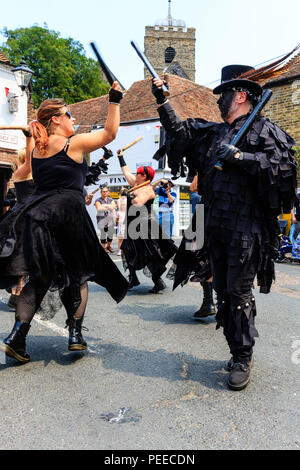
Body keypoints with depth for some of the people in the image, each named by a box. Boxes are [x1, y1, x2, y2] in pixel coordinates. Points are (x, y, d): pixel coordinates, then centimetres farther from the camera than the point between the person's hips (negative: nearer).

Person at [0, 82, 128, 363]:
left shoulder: (37, 147, 13)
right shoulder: (74, 144, -3)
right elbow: (109, 134, 5)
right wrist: (114, 101, 12)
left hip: (37, 212, 6)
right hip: (67, 213, -5)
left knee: (40, 276, 10)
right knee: (77, 274, 9)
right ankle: (75, 334, 7)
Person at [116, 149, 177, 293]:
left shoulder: (147, 189, -14)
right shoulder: (136, 184, 13)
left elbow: (138, 203, -30)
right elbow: (126, 172, 27)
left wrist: (128, 195, -16)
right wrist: (121, 157, 33)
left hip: (144, 226, -10)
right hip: (134, 226, 10)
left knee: (148, 255, -9)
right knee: (130, 252, 16)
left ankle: (158, 282, -5)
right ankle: (133, 279, 27)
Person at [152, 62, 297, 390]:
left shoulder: (263, 130, -1)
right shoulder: (213, 132, 18)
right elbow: (178, 130, 27)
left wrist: (238, 156, -16)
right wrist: (162, 99, 23)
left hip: (245, 228, -7)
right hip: (215, 227, 7)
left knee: (239, 292, -5)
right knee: (223, 292, 11)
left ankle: (243, 359, 11)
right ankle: (238, 352, 25)